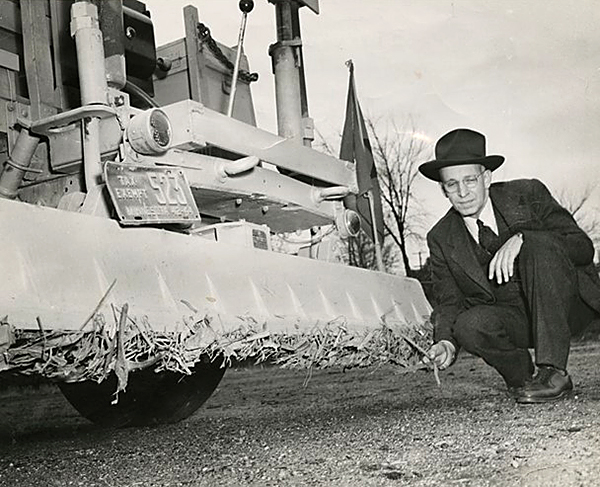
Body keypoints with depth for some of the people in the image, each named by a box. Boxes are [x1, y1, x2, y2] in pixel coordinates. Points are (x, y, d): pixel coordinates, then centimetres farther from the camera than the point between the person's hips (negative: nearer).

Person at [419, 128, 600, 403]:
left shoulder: (527, 194, -7)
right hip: (513, 320, 2)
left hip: (565, 307, -1)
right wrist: (446, 341, -20)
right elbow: (449, 302, 3)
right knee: (470, 325, -31)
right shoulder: (441, 239, 0)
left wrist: (522, 239, -30)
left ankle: (552, 369, -28)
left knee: (539, 242, -29)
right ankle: (524, 378, -1)